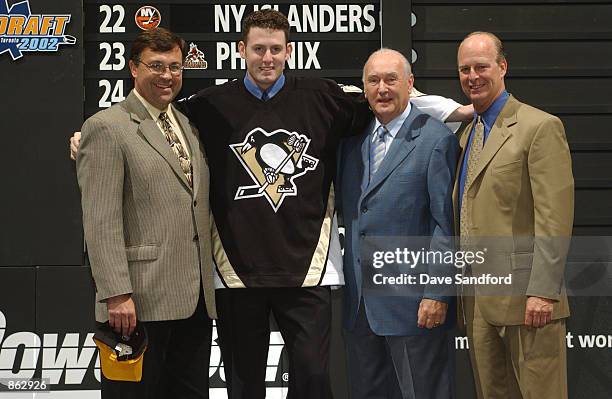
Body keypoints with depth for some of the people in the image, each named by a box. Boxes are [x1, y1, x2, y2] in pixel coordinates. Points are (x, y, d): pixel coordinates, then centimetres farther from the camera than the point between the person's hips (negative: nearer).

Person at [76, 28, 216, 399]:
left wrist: (209, 283, 14)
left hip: (196, 300, 7)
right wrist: (117, 295, -18)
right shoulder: (106, 128, -5)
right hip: (141, 303, -7)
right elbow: (101, 221, -12)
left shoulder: (190, 127, 18)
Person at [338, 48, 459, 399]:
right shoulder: (354, 139, 12)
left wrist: (437, 293, -16)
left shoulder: (436, 140, -8)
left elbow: (447, 225, -12)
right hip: (360, 304, 6)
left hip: (413, 303, -6)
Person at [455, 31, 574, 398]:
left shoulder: (541, 127, -8)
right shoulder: (466, 133, 17)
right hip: (477, 297, 7)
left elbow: (555, 219, -14)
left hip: (525, 297, -7)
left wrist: (543, 291, -19)